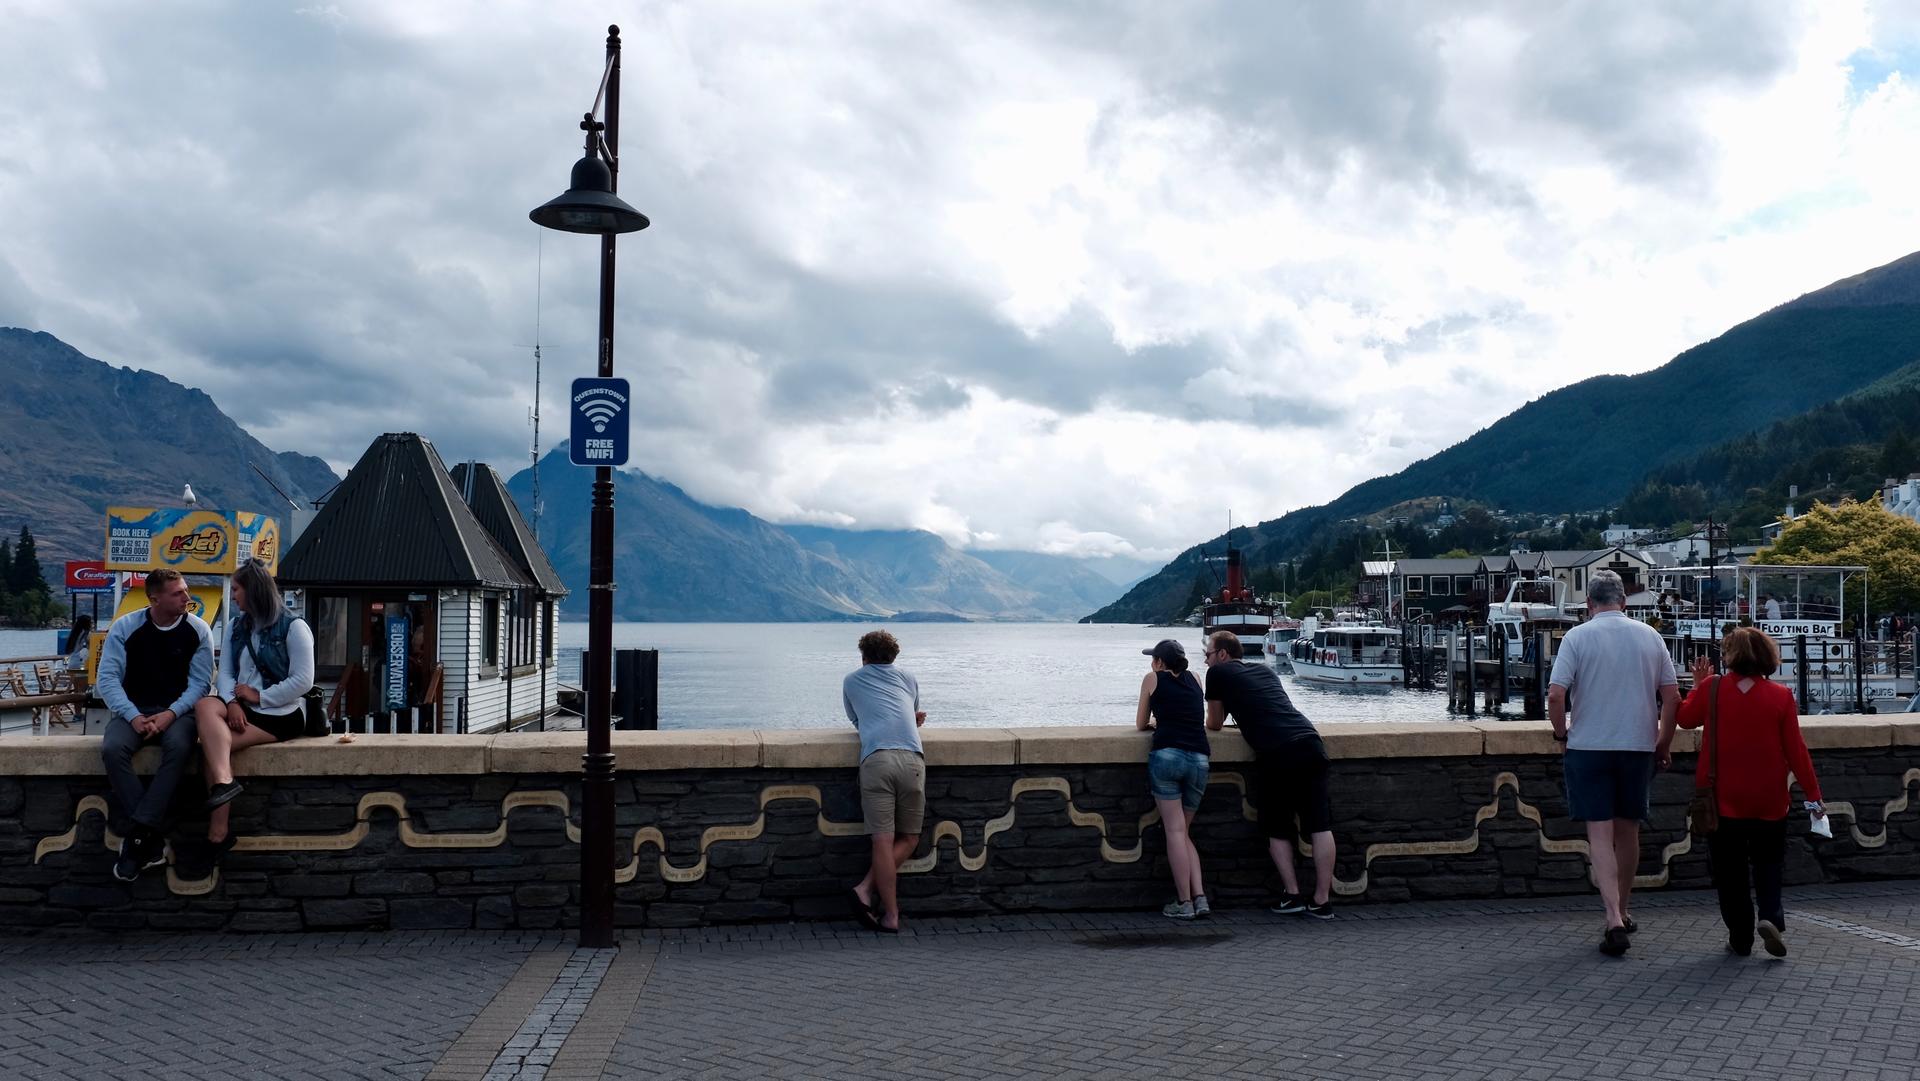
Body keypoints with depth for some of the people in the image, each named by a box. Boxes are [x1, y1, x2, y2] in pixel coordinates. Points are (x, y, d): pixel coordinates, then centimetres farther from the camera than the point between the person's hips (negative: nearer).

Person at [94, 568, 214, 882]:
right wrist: (133, 717, -20)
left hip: (177, 710, -1)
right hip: (133, 710, 1)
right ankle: (151, 837, -28)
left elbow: (199, 682, -4)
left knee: (179, 746, -35)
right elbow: (109, 678, -6)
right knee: (112, 749, -32)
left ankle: (137, 834, -32)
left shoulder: (198, 631, -2)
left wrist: (171, 714, -20)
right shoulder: (124, 627, -3)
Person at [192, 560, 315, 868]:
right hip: (243, 706, 6)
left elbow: (303, 681, -13)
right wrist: (232, 703, -13)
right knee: (205, 707, -26)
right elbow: (225, 672, 6)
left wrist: (259, 696, -14)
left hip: (282, 713, -6)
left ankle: (218, 833, -25)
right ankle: (223, 782, -42)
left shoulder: (293, 627, -6)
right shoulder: (239, 628, 16)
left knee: (213, 743, -24)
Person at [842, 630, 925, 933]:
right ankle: (867, 889, -3)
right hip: (911, 758, 1)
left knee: (883, 842, -3)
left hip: (875, 759, -1)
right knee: (908, 839, 11)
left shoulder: (851, 681, 27)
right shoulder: (908, 678, 29)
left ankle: (891, 915, -6)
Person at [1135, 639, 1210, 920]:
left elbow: (1141, 724, 21)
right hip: (1199, 759, 4)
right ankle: (1200, 897, 3)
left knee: (1175, 830, -3)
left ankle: (1184, 903, -7)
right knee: (1184, 832, 14)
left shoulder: (1153, 679, 13)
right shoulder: (1194, 679, 23)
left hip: (1166, 754, -4)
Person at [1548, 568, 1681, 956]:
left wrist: (1561, 732, 2)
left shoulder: (1577, 637, -6)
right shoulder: (1650, 636, 4)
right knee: (1628, 831, 16)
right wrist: (1664, 743, 15)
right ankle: (1624, 913, 30)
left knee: (1600, 835, -2)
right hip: (1638, 746, 4)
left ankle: (1614, 920, -13)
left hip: (1588, 747, -3)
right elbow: (1672, 695, 5)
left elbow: (1555, 695, -14)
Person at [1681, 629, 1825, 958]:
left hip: (1722, 799, -1)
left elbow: (1685, 718, 8)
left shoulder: (1712, 688, -9)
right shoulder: (1781, 696, -7)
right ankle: (1771, 916, -6)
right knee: (1768, 862, 16)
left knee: (1729, 869, 8)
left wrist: (1698, 684, 20)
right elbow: (1796, 750, -5)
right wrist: (1813, 794, 3)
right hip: (1768, 801, 1)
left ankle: (1740, 937, 10)